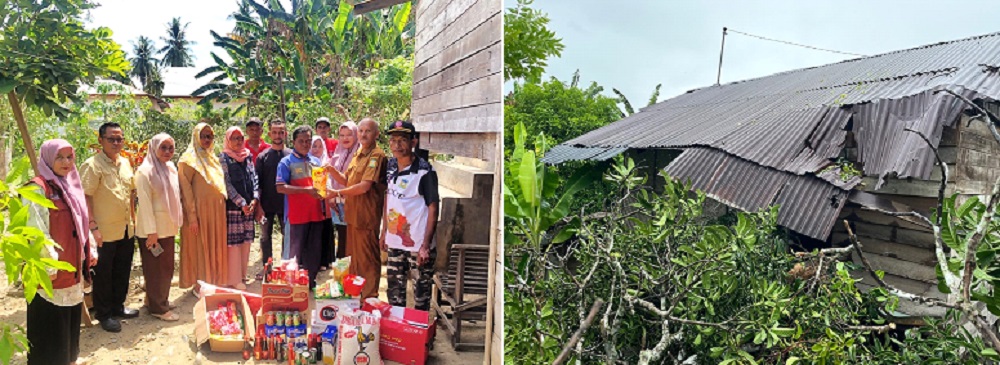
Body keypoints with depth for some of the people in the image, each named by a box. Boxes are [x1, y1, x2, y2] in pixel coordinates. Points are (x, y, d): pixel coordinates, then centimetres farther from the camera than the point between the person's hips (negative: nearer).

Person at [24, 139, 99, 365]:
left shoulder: (71, 186, 12)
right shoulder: (38, 188, -14)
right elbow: (36, 230, -19)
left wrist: (91, 250, 13)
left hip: (74, 266, 8)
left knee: (71, 318, 18)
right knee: (50, 322, 1)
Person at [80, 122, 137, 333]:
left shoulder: (126, 163, 9)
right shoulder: (93, 165, -13)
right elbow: (85, 197, -16)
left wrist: (133, 217, 14)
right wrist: (93, 226, -20)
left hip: (126, 230, 7)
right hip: (105, 232, -7)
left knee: (122, 272, 17)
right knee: (103, 274, 6)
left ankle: (118, 306, 33)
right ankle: (103, 314, 19)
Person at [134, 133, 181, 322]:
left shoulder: (171, 168, 8)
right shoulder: (145, 171, -14)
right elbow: (145, 203, -16)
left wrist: (176, 222, 14)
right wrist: (151, 231, -18)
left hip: (168, 227, 7)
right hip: (153, 229, -7)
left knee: (167, 267, 15)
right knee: (156, 268, 2)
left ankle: (161, 300, 29)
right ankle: (158, 308, 12)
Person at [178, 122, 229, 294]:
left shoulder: (213, 157, 14)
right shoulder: (189, 159, -8)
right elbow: (185, 190, -12)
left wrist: (222, 206, 11)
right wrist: (192, 216, -17)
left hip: (216, 211, 7)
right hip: (200, 210, -7)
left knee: (215, 247, 11)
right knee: (199, 247, 2)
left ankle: (214, 281, 22)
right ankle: (199, 285, 12)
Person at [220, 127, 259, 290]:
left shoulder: (247, 157, 14)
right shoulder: (224, 158, -2)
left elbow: (254, 179, 10)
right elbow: (227, 183, -8)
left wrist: (254, 199, -6)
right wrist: (241, 203, -14)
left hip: (249, 206, 5)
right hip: (232, 206, -5)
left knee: (246, 241, 8)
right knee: (234, 243, -4)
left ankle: (243, 275, 18)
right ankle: (234, 280, 2)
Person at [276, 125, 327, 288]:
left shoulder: (316, 161, 15)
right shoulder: (287, 162, -2)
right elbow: (281, 187, -13)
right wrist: (307, 190, -20)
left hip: (316, 213, 5)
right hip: (297, 215, -5)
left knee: (314, 251, 10)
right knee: (296, 251, 3)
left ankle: (311, 281, 21)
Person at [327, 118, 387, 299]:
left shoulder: (377, 155, -16)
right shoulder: (358, 154, 14)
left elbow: (365, 186, -23)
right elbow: (347, 180, 17)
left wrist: (338, 193, -14)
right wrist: (332, 171, 0)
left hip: (367, 215, -9)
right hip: (353, 214, 9)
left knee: (368, 258, 1)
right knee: (353, 256, 20)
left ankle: (370, 298, 11)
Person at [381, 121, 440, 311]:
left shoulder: (425, 171, -15)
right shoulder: (390, 166, 3)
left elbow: (433, 208, -14)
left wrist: (426, 245, -18)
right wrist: (384, 231, 15)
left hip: (418, 245, -6)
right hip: (395, 242, 6)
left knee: (421, 295, 6)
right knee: (395, 292, 18)